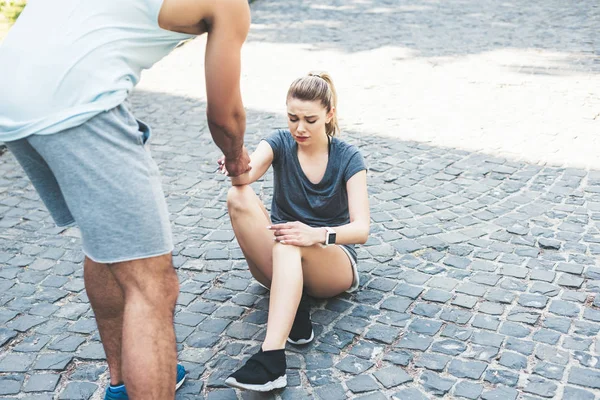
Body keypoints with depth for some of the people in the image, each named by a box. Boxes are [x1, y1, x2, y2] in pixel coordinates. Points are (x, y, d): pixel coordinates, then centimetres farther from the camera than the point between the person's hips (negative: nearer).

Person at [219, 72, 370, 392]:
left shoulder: (347, 158, -7)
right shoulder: (281, 143, -2)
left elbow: (361, 229, -19)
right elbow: (248, 175, -25)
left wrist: (317, 235, -38)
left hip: (334, 263, -2)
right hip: (277, 262, 3)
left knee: (289, 244, -38)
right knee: (238, 196, -25)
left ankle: (271, 357, -51)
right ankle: (294, 308, -30)